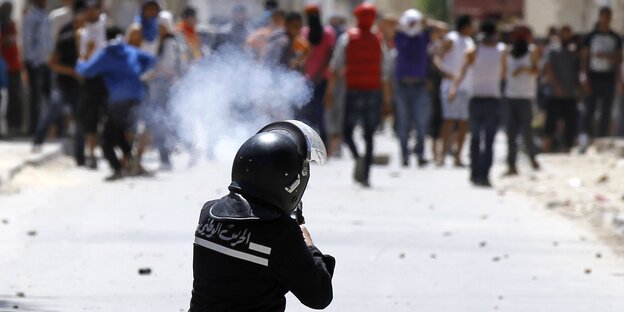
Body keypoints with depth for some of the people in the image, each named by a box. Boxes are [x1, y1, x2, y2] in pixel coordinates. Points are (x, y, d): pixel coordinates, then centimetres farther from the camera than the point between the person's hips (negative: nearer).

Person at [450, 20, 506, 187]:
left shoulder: (474, 52, -1)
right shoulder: (501, 51, 1)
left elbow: (462, 72, -13)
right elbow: (504, 74, 10)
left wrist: (454, 88, -19)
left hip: (476, 99, 0)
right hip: (494, 99, 0)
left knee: (475, 138, 12)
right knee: (489, 141, -2)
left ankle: (475, 173, 12)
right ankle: (484, 175, -12)